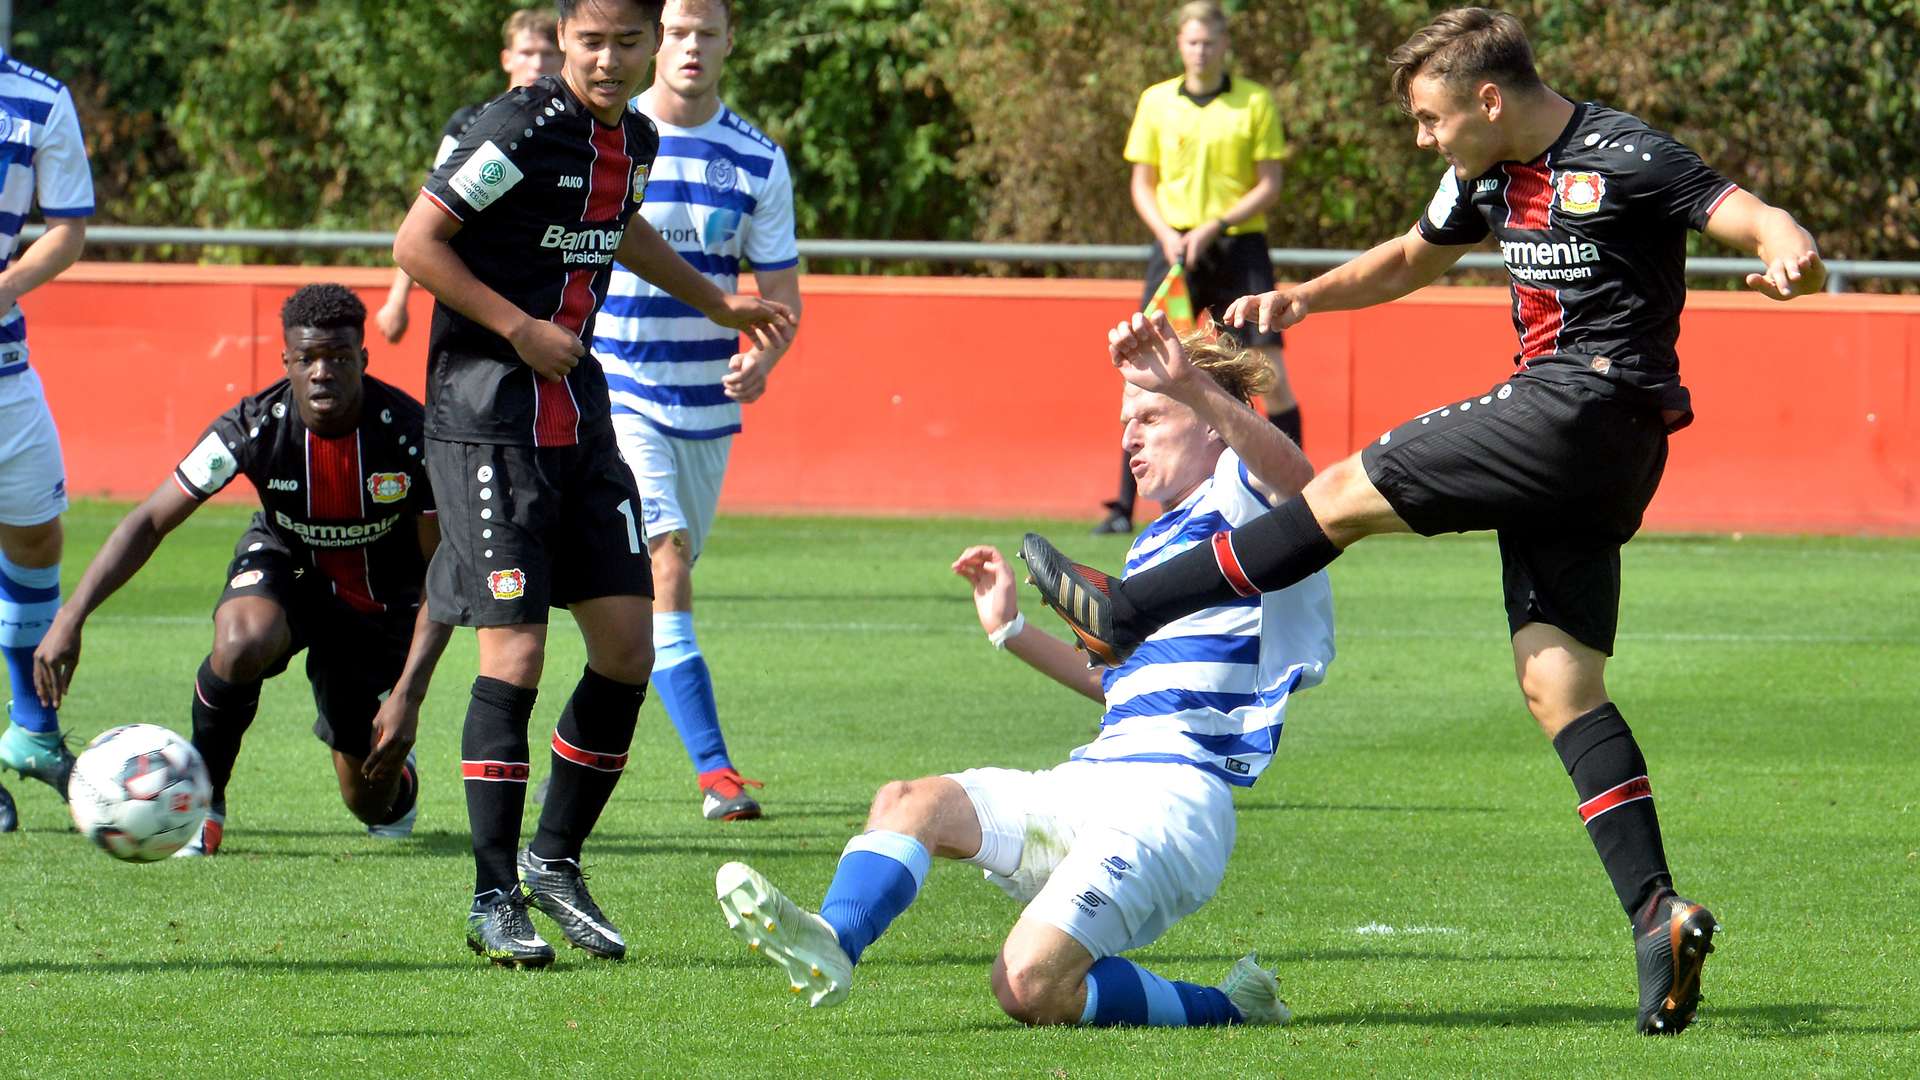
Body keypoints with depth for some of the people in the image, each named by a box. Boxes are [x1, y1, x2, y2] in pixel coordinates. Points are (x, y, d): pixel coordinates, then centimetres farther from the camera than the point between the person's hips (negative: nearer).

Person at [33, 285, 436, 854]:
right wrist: (71, 616, -31)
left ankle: (397, 769, 42)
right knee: (242, 643, -38)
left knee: (374, 803, 1)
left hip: (382, 603, 0)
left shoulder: (407, 433, -27)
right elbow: (151, 522, -19)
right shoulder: (254, 426, -26)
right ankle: (201, 800, -12)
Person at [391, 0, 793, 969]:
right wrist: (520, 329, -17)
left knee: (627, 643, 4)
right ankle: (494, 898, -3)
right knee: (515, 647, -11)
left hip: (579, 415, 8)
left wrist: (717, 305, 39)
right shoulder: (521, 131, -15)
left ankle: (556, 861, 19)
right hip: (487, 415, -8)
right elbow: (416, 242, -13)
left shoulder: (634, 140, 9)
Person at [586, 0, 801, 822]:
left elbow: (781, 292, 5)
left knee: (666, 576, 12)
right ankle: (714, 770, -23)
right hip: (614, 394, -4)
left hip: (708, 406, 4)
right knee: (663, 566, -18)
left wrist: (761, 357, -15)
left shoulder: (758, 162, 2)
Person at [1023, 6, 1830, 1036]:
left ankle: (1124, 611, 1)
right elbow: (1412, 258, 34)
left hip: (1593, 407, -9)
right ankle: (1656, 914, -8)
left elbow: (1754, 218, -17)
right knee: (1557, 683, -1)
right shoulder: (1490, 176, 17)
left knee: (1349, 493, -6)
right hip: (1557, 436, 9)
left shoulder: (1623, 159, -9)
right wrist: (1302, 298, 21)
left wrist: (1790, 257, -40)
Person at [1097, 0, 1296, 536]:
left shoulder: (1255, 102, 1)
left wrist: (1215, 226, -13)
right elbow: (1142, 184, 10)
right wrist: (1168, 233, -8)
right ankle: (1124, 506, 0)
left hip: (1239, 246, -2)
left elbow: (1269, 185, -1)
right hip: (1175, 248, 2)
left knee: (1271, 373, -7)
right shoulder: (1156, 102, 7)